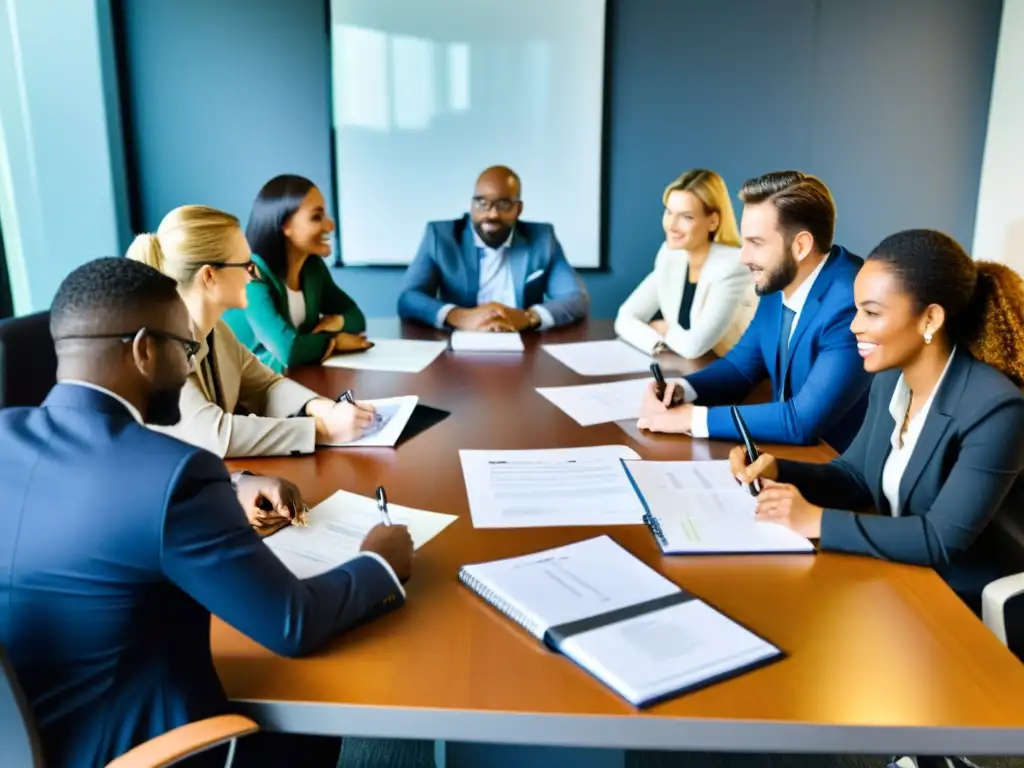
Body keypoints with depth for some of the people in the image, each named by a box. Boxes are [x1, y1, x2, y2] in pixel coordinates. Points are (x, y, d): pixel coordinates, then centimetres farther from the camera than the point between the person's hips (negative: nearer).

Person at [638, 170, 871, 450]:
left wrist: (693, 418, -24)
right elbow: (740, 365, 10)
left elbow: (803, 421, -29)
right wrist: (680, 390, -9)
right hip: (787, 451, 7)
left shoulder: (852, 304, -26)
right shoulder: (778, 285, -1)